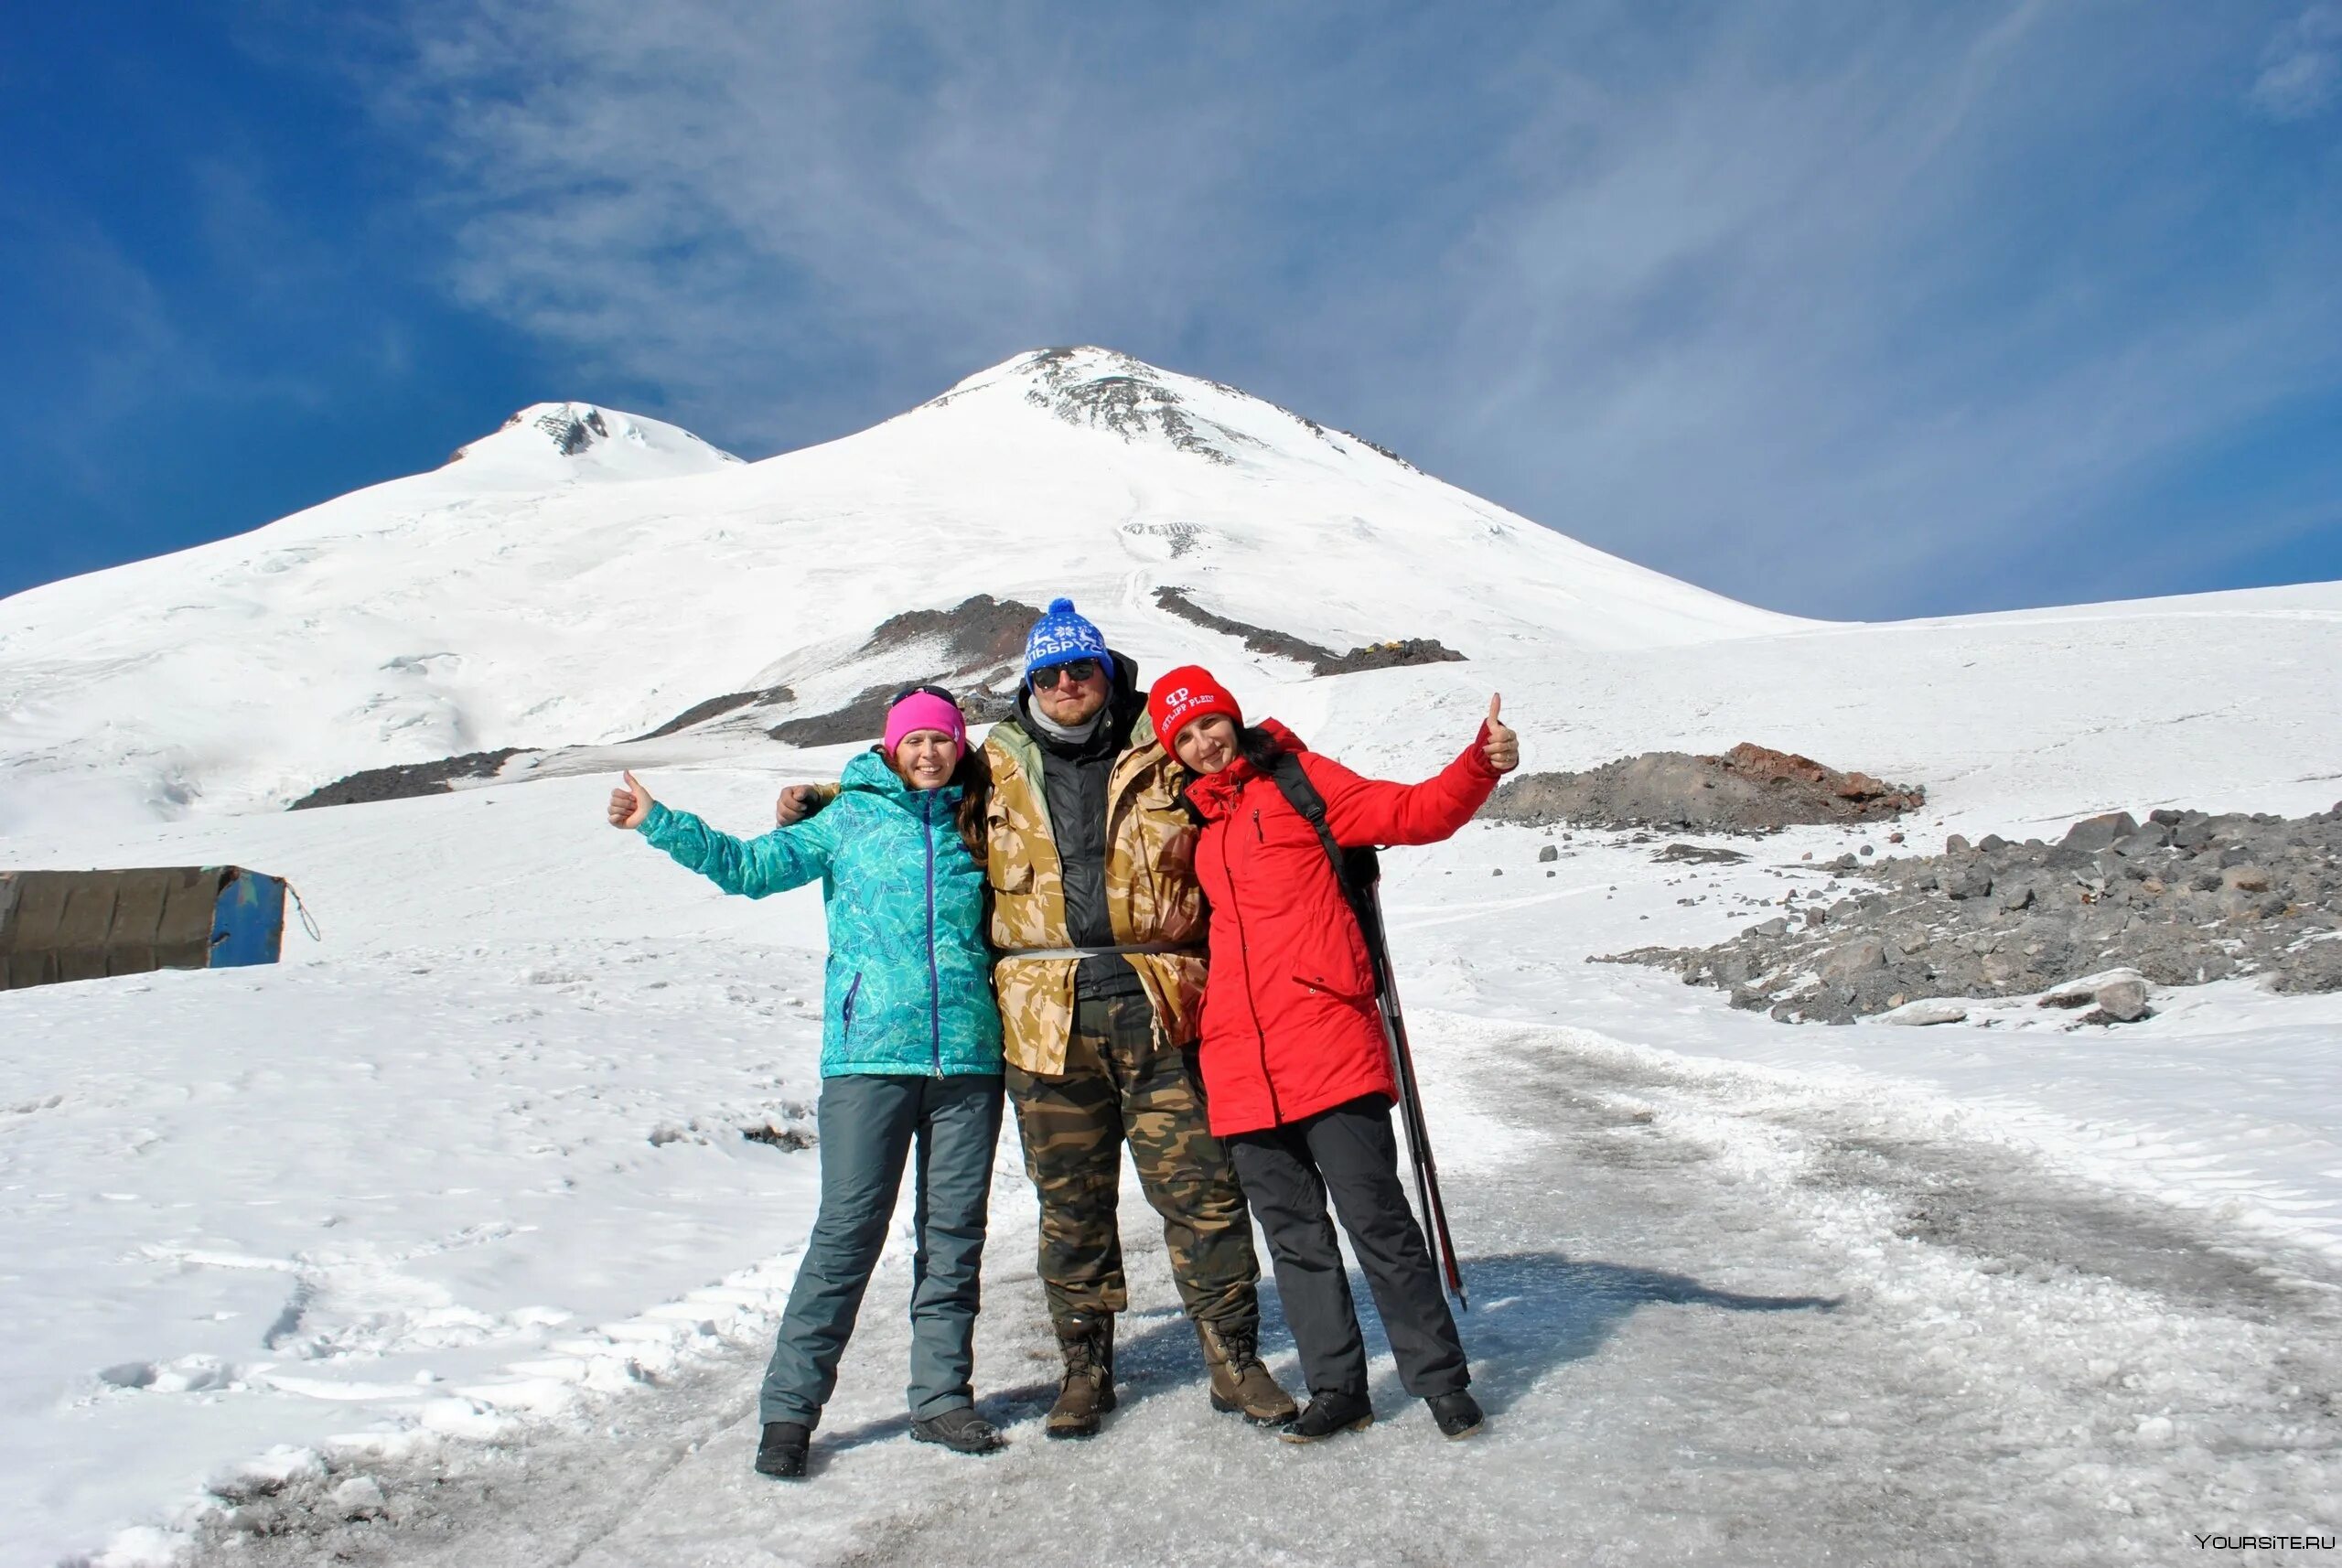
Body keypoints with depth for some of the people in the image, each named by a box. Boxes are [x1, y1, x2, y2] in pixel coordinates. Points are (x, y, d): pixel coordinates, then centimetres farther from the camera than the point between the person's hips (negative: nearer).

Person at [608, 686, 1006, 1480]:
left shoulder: (975, 826, 13)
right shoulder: (849, 819, 6)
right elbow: (751, 864, 1)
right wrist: (661, 824, -6)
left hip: (967, 1056, 3)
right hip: (869, 1054, -3)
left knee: (955, 1233, 8)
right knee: (848, 1229, -3)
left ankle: (942, 1396, 22)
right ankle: (790, 1406, 12)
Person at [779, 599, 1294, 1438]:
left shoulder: (1161, 753, 8)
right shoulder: (995, 767, 12)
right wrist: (818, 803, 16)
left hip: (1159, 1004, -1)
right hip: (1049, 1016, 1)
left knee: (1201, 1187, 2)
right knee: (1070, 1201, 10)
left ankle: (1234, 1357, 18)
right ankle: (1085, 1365, 26)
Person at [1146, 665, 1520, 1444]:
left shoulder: (1298, 779, 4)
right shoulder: (1191, 821, 18)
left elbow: (1411, 812, -5)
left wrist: (1483, 765, -19)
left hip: (1328, 1046, -5)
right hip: (1241, 1064, 5)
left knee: (1377, 1220, 0)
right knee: (1295, 1236, 12)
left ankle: (1441, 1380, 17)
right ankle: (1337, 1387, 25)